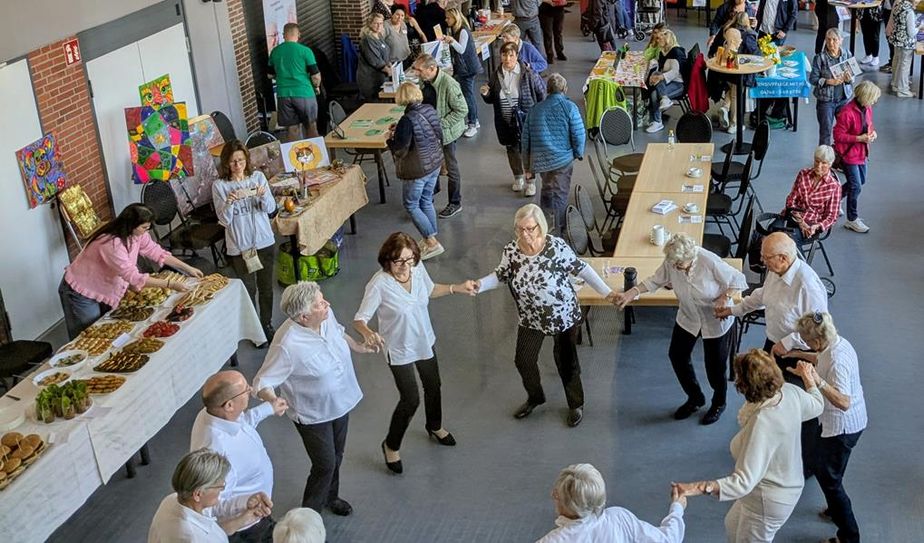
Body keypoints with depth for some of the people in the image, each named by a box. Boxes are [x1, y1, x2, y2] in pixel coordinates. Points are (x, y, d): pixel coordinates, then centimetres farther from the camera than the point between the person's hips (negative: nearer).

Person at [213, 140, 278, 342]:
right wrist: (230, 202, -29)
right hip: (239, 246, -2)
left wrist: (263, 196, -25)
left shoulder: (258, 176, -2)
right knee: (249, 289, 8)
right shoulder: (220, 186, -8)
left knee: (266, 287, 13)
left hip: (265, 242, 2)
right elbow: (224, 220, -10)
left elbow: (271, 208, -4)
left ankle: (267, 325, 32)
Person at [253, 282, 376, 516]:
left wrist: (357, 346, 15)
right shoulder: (287, 345, -36)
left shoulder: (326, 315, -16)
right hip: (314, 415, -7)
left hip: (340, 403, 7)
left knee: (336, 456, 26)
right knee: (325, 465, 6)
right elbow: (262, 382, -29)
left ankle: (330, 497, 53)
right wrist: (274, 402, -47)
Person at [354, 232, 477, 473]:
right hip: (399, 349, -6)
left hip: (424, 341, 6)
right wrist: (368, 333, -48)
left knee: (433, 386, 25)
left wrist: (457, 288, -1)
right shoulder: (379, 285, -32)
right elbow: (360, 319, -27)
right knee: (410, 400, 0)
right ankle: (391, 445, 27)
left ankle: (435, 427, 56)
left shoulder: (418, 268, -16)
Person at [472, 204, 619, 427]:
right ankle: (535, 397, 44)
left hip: (563, 315, -4)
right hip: (532, 318, 4)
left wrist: (606, 292, -16)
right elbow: (500, 275, -1)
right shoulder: (511, 250, -14)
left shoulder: (556, 246, -25)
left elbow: (581, 268, -15)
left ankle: (576, 404, 36)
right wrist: (480, 285, -20)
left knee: (566, 362, 11)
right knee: (523, 360, 14)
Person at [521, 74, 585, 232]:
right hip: (563, 160, -4)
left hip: (540, 161, 4)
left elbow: (525, 139, 8)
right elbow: (578, 135, -11)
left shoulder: (535, 109, 6)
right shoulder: (569, 107, -7)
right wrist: (578, 153, 9)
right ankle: (560, 231, 10)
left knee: (547, 187, 27)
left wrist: (527, 167, 16)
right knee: (560, 195, 6)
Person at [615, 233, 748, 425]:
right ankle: (695, 398, 38)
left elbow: (738, 280, -20)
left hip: (717, 321, -5)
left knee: (715, 364, 9)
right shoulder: (671, 262, -21)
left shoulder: (710, 262, -33)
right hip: (688, 318, 5)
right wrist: (631, 293, -17)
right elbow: (655, 280, -6)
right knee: (677, 355, 13)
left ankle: (718, 403, 38)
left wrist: (724, 298, -33)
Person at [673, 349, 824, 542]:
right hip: (786, 484, 9)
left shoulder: (762, 424, -40)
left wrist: (700, 487, -52)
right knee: (733, 526, 31)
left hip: (768, 501, -9)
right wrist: (808, 377, 27)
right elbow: (817, 406, 8)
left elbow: (744, 481, -40)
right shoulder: (790, 391, -17)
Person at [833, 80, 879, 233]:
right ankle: (852, 220, 12)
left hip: (862, 152, 9)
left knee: (861, 181, 21)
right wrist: (859, 138, -25)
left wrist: (873, 132, -5)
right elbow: (838, 135, -22)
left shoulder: (867, 108, -3)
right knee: (856, 186, -3)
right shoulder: (847, 112, -27)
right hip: (848, 154, -9)